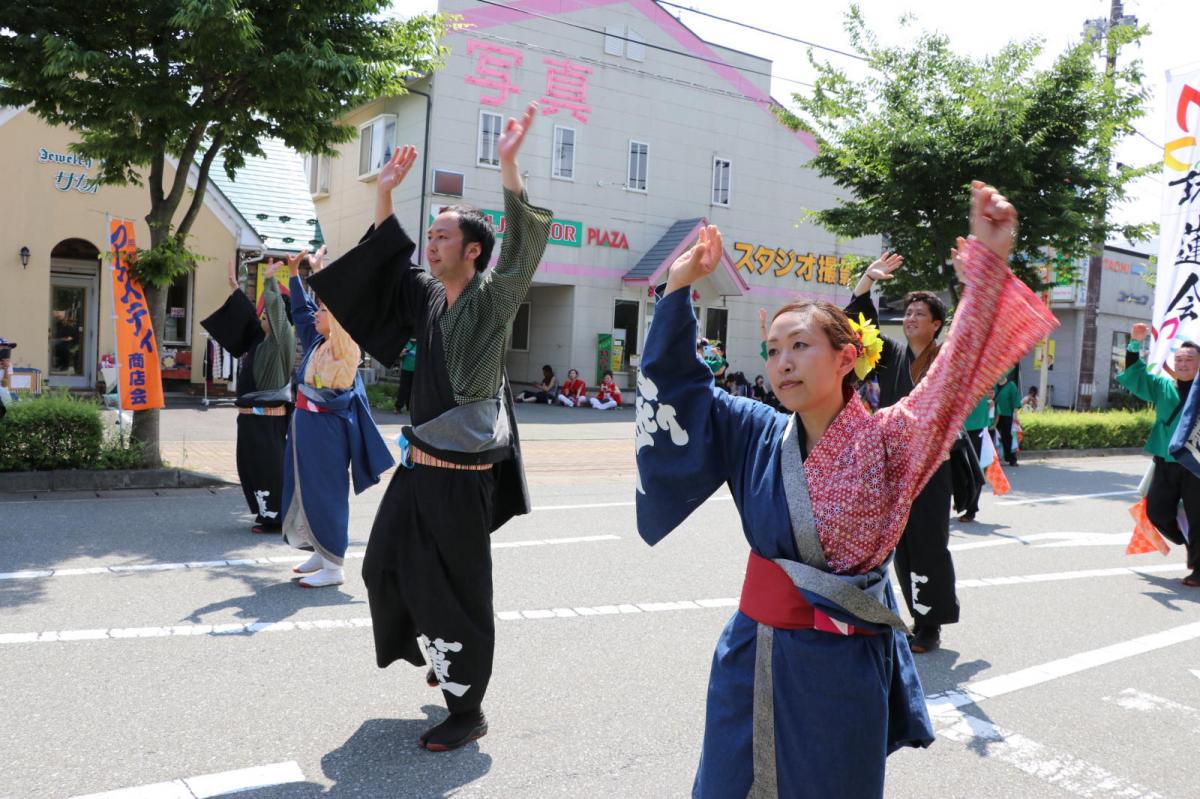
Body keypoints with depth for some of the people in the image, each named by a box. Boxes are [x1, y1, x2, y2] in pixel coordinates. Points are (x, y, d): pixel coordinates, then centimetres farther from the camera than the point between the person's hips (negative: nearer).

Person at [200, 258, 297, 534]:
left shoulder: (283, 341, -9)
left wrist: (269, 278, -13)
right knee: (253, 468, 13)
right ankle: (267, 514, 22)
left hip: (268, 418, -9)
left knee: (270, 469, -3)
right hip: (251, 417, 9)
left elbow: (277, 309, -19)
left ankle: (276, 518, 5)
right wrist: (234, 286, 26)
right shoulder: (261, 340, 13)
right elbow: (247, 315, 23)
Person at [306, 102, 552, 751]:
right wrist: (384, 191, 14)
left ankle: (467, 711, 17)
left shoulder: (492, 298, -11)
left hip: (461, 478, -8)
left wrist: (508, 164, -32)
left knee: (457, 592, 0)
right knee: (387, 568, 19)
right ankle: (447, 656, 41)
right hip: (417, 467, 8)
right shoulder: (429, 296, 8)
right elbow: (388, 259, 21)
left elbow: (523, 246, -26)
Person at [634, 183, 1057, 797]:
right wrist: (680, 286, -2)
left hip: (842, 666, -3)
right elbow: (677, 383, 2)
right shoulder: (754, 435, 0)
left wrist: (988, 261, -28)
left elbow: (959, 365, -19)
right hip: (752, 659, 3)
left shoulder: (885, 441, -9)